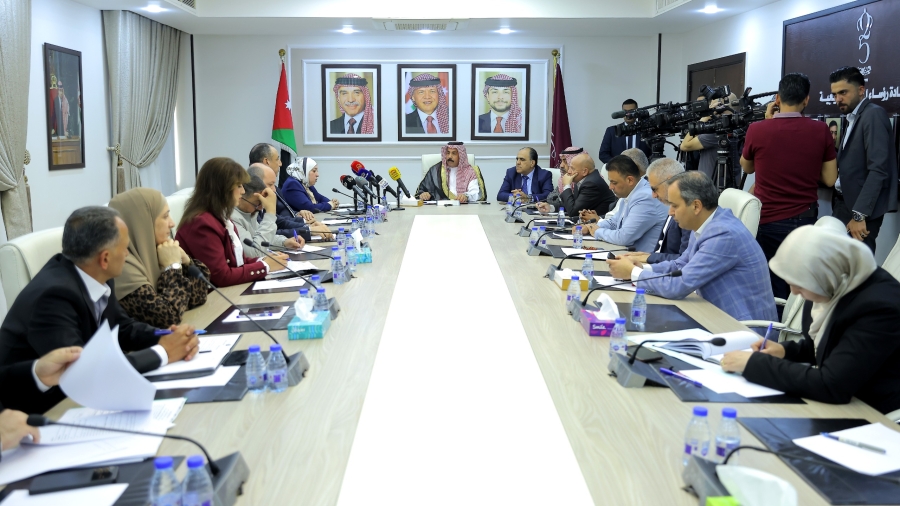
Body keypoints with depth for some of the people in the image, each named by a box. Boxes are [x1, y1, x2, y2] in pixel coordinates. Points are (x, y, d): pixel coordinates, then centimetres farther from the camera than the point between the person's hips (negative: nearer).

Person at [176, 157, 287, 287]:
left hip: (228, 290, 9)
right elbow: (222, 277, -22)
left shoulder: (221, 218, 10)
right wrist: (265, 266, -13)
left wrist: (262, 260, -1)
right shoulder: (203, 224, -20)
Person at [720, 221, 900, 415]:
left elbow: (830, 385, -32)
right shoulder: (836, 284, -6)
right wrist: (786, 350, -5)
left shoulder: (878, 306, -29)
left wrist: (754, 363, -25)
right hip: (839, 402, 7)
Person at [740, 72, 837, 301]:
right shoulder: (820, 131, -5)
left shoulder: (757, 129, -9)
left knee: (771, 291, 7)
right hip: (805, 220, 1)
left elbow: (747, 167, 11)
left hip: (767, 220, -1)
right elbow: (829, 179, 2)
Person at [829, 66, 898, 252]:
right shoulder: (853, 118, 15)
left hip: (861, 208, -8)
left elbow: (878, 170, -20)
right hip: (844, 203, 8)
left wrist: (859, 215, -24)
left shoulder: (874, 114, -12)